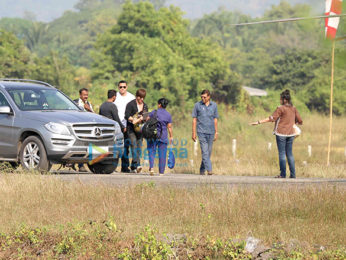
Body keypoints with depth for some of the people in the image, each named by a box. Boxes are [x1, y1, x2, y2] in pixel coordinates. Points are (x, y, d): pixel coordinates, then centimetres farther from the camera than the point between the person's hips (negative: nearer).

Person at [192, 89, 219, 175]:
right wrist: (193, 133, -1)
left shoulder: (214, 105, 6)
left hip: (210, 132, 3)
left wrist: (216, 133, 9)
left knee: (208, 152, 7)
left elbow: (215, 120, 12)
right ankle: (209, 170, -20)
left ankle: (202, 170, 17)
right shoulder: (197, 105, 0)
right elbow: (194, 119, 3)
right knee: (205, 152, -13)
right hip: (201, 132, -3)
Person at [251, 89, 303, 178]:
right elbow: (300, 121, 9)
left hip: (281, 134, -5)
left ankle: (283, 174, -3)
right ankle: (292, 174, 7)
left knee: (282, 154, -1)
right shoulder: (294, 109, 6)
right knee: (289, 154, 10)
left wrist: (259, 122, -13)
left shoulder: (280, 108, -11)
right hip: (290, 134, 5)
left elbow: (271, 118, -15)